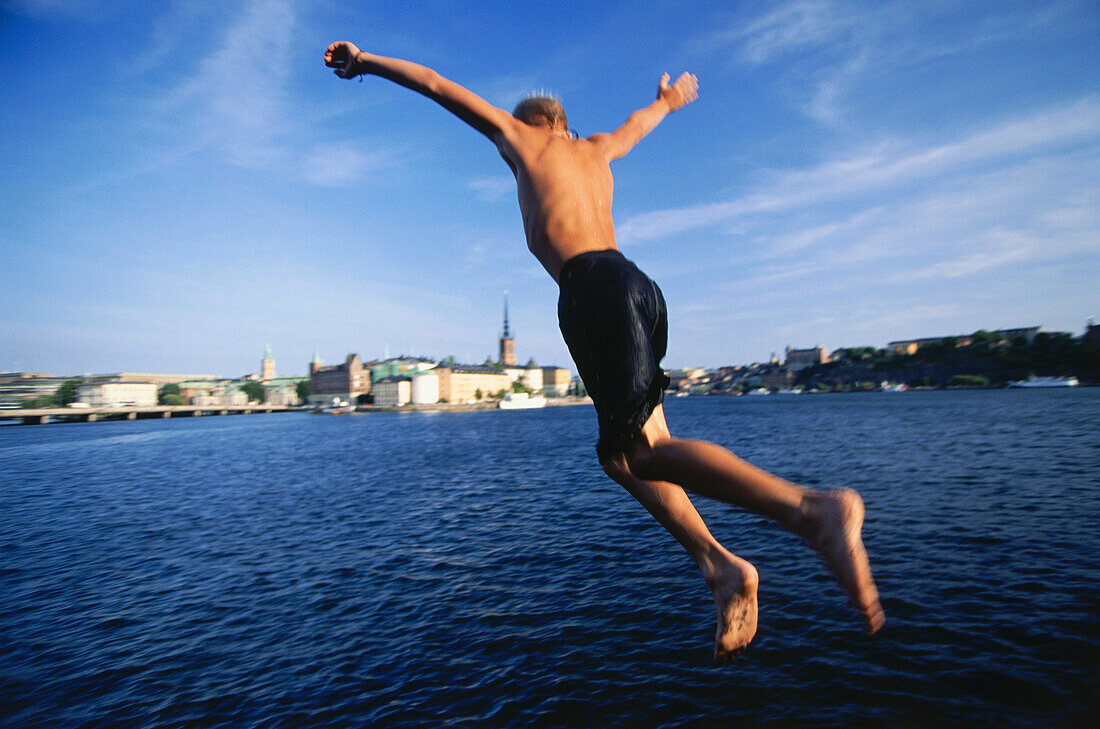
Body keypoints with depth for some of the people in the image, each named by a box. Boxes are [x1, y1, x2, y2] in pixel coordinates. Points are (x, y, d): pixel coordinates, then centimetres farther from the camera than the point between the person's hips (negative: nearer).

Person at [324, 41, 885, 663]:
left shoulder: (519, 134, 20)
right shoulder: (598, 150, 32)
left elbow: (435, 84, 29)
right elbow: (638, 122, 54)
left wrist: (364, 62, 43)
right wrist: (668, 100, 76)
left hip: (594, 286, -8)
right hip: (638, 288, 8)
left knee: (640, 451, -17)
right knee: (621, 453, 6)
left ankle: (816, 508, -32)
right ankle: (717, 565, -7)